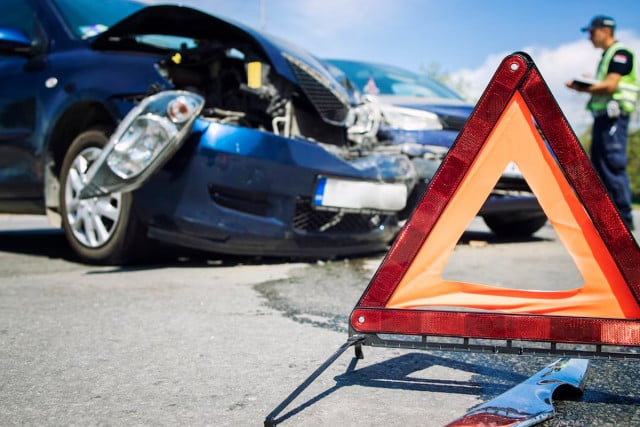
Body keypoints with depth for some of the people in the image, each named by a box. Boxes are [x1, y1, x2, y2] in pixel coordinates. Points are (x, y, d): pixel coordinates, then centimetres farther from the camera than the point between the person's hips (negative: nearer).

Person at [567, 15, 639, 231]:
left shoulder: (620, 53, -6)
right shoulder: (606, 56, 24)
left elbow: (610, 85, -17)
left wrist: (581, 88, -11)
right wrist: (586, 85, 4)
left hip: (614, 115, -10)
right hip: (602, 115, 10)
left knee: (613, 164, -12)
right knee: (598, 164, 8)